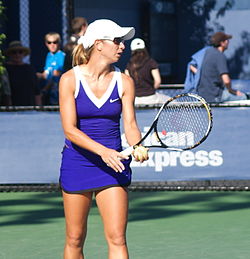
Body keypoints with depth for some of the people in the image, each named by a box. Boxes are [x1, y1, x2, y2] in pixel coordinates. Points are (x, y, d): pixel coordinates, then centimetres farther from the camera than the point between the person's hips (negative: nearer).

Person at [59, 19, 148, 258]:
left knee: (117, 239, -7)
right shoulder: (70, 79, -8)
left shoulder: (124, 82, 0)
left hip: (112, 166, 2)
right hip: (76, 164, -1)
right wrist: (102, 151, -26)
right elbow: (69, 129, -13)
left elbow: (130, 124, -2)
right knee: (75, 239, 6)